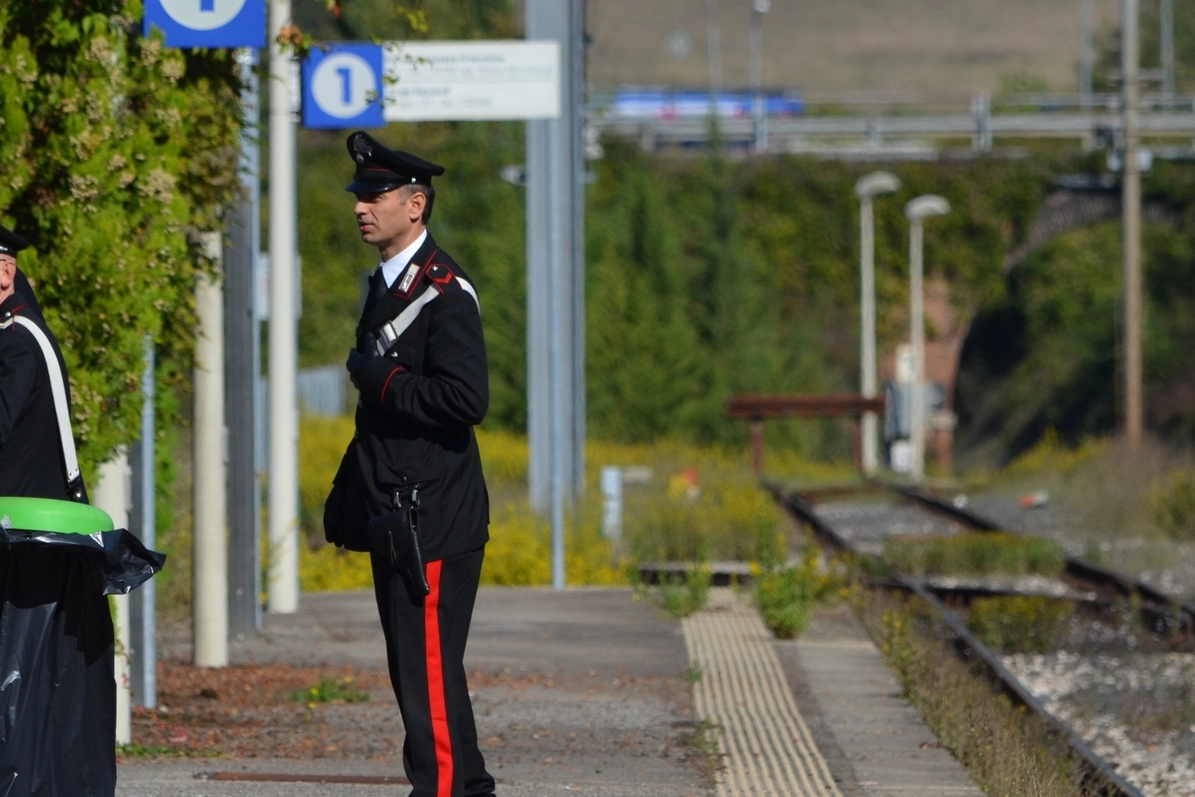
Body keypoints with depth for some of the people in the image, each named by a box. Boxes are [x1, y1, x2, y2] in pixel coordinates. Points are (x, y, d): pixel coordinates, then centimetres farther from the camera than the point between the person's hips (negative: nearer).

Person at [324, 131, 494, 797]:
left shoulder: (445, 291, -13)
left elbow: (467, 399, -24)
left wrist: (382, 380, -16)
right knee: (419, 669, 14)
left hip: (434, 519, -10)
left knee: (430, 673, -9)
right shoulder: (386, 287, 17)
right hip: (395, 518, 10)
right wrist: (345, 504, 19)